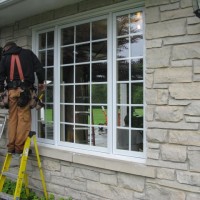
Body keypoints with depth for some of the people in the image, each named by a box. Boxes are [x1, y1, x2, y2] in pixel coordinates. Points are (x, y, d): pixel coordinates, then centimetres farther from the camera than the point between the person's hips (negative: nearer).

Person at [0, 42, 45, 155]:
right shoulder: (28, 53, 11)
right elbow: (39, 68, 4)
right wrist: (41, 82, 15)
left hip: (11, 90, 3)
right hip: (25, 90, -2)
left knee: (12, 118, 8)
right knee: (24, 118, -4)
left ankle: (11, 147, 9)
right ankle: (19, 147, -7)